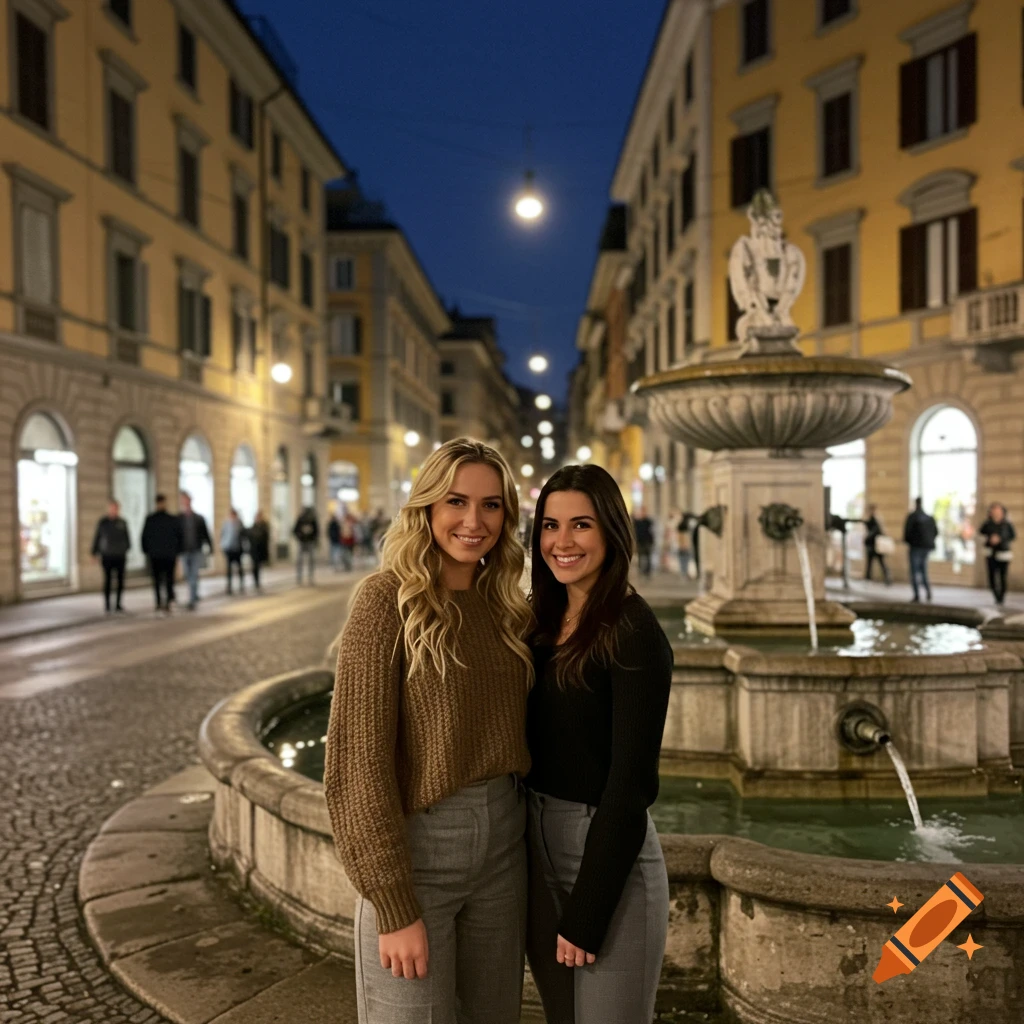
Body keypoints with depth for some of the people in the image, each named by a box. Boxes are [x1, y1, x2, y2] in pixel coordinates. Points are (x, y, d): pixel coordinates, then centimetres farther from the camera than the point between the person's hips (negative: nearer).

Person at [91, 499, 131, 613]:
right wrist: (95, 552, 2)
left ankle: (118, 604, 12)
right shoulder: (102, 522, 1)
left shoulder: (122, 523, 4)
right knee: (107, 580, -3)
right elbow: (96, 537, 5)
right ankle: (107, 605, 2)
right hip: (107, 556, -2)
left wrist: (127, 548, -3)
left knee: (120, 580, 3)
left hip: (120, 556, 2)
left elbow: (127, 537, 10)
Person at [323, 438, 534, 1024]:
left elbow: (515, 728, 11)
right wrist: (393, 906, -17)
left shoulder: (506, 604, 4)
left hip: (503, 842, 6)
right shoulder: (388, 597, -14)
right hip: (416, 843, -5)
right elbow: (359, 758, -16)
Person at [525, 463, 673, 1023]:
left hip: (610, 857, -7)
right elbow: (532, 749, 9)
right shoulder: (541, 622, 5)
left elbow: (629, 783, -18)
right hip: (538, 851, 7)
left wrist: (586, 915, -16)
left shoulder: (633, 634, -17)